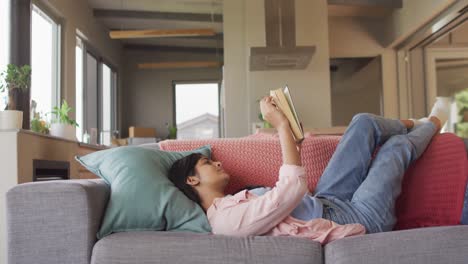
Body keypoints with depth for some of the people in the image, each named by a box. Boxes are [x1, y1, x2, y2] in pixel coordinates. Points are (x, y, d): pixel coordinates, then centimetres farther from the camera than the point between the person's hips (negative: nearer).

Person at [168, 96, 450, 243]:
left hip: (323, 202, 9)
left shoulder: (224, 205, 1)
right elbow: (293, 187, -37)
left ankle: (415, 124, 39)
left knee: (365, 123, 6)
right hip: (363, 219, -9)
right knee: (398, 146, 7)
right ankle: (431, 124, 44)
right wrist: (282, 125, -32)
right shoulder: (230, 219, -31)